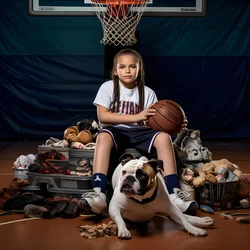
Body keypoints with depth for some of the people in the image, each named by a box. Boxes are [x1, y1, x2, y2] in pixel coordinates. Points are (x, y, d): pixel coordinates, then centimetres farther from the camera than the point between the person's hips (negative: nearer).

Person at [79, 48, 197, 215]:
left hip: (138, 133, 2)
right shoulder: (108, 87, 1)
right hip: (116, 132, -2)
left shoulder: (148, 93, 7)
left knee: (163, 137, -26)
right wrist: (137, 117, -16)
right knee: (104, 136, -37)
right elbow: (102, 116, -11)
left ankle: (173, 192, -28)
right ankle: (99, 193, -48)